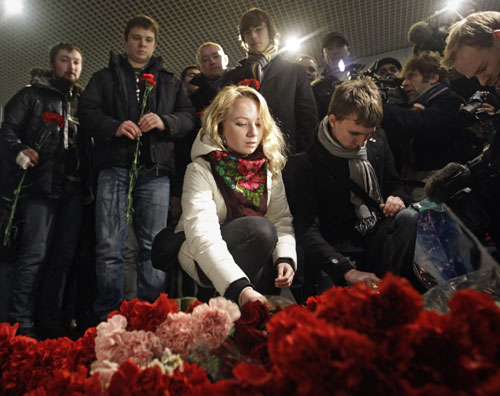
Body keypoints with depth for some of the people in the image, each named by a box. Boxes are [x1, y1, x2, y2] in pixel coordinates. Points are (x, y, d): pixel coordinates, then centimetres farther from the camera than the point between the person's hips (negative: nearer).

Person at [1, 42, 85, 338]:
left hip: (74, 187, 4)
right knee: (35, 253, -7)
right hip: (42, 182, -4)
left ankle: (51, 322, 14)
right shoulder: (33, 95, 9)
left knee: (64, 256, 5)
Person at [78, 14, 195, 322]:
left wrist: (164, 121, -9)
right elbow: (87, 111, 8)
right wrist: (113, 126, -12)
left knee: (153, 245, -2)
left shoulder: (169, 82, 23)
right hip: (115, 166, 0)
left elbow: (189, 116, 12)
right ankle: (108, 317, 3)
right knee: (109, 246, -6)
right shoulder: (106, 77, 21)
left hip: (155, 170, 1)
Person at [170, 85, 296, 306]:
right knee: (261, 229, -30)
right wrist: (240, 288, -45)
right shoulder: (201, 171, -20)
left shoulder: (269, 166, -3)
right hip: (204, 262, -5)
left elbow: (281, 218, -7)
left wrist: (285, 258, -26)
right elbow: (202, 238, -32)